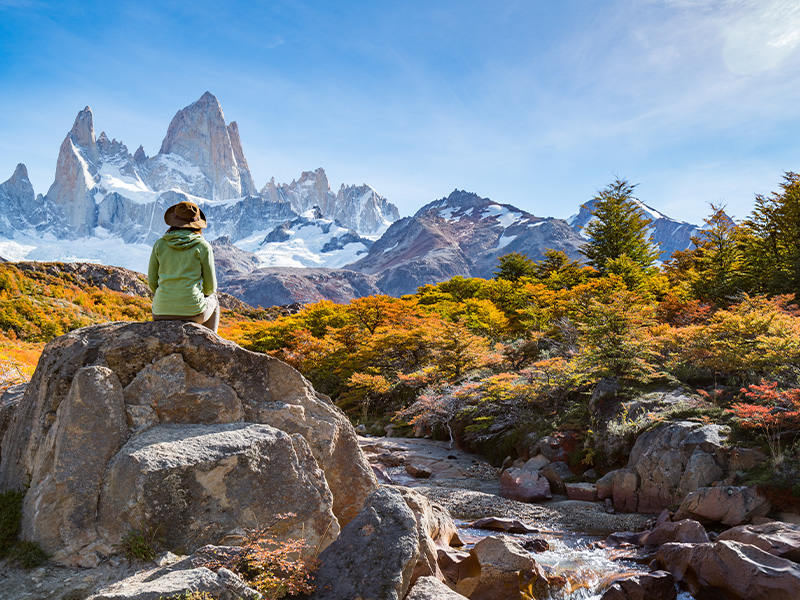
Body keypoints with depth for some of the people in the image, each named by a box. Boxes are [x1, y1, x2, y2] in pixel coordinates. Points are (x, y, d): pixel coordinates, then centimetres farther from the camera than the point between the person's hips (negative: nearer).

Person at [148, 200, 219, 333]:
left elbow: (152, 282, 8)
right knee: (212, 300, 35)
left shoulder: (159, 244, 3)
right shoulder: (203, 246, -4)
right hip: (192, 311, -3)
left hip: (162, 313, 3)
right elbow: (210, 286, 1)